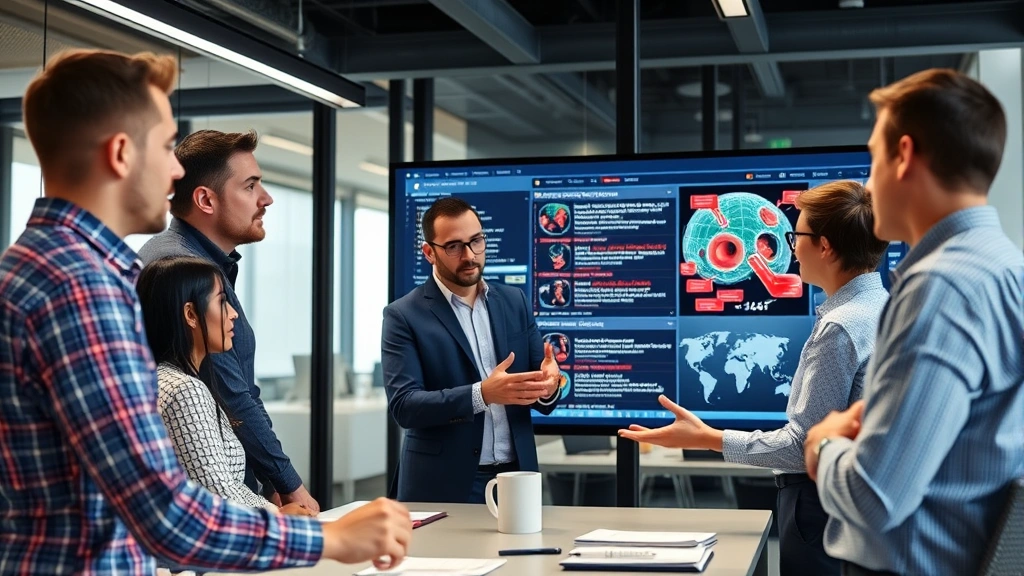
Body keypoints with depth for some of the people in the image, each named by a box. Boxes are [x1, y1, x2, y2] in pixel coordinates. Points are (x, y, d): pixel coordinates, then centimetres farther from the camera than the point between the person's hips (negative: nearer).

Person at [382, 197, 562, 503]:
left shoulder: (514, 301, 7)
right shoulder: (404, 315, -5)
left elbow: (538, 395, 7)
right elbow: (403, 405, -14)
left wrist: (547, 385, -17)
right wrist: (482, 394, -26)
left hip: (515, 476, 4)